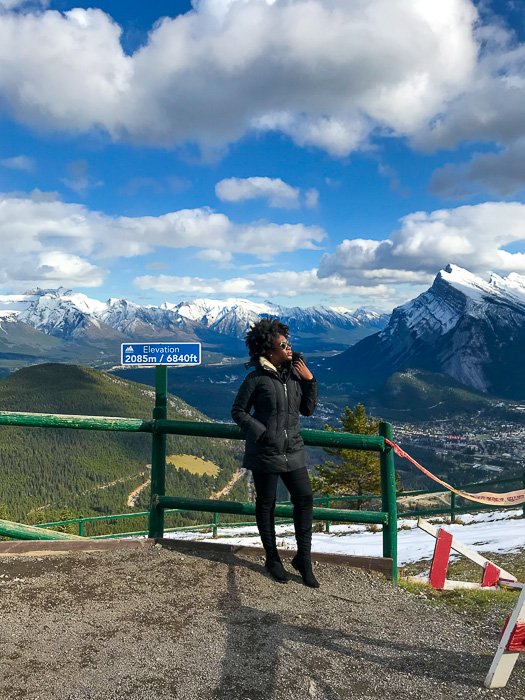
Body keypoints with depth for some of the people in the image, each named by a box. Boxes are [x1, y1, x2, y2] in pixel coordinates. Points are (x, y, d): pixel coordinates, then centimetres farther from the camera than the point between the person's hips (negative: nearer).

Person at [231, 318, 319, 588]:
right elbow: (238, 411, -3)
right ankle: (272, 559, 27)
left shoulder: (295, 373, 4)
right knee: (266, 504, 9)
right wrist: (261, 433, -13)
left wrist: (310, 381, -5)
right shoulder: (257, 378, -10)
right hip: (266, 453, -4)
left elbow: (308, 409, 8)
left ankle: (303, 558, 17)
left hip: (293, 451, 5)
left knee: (305, 499, 1)